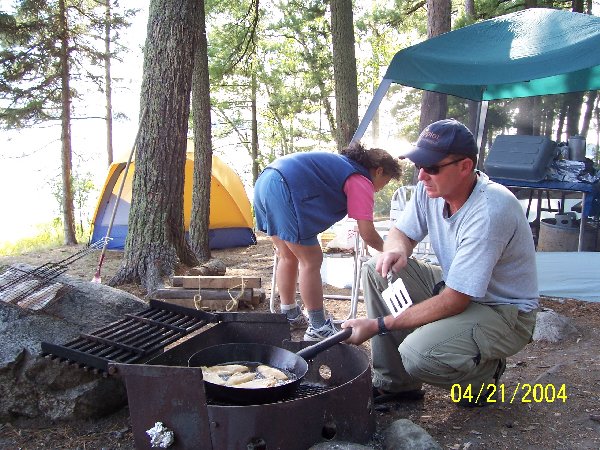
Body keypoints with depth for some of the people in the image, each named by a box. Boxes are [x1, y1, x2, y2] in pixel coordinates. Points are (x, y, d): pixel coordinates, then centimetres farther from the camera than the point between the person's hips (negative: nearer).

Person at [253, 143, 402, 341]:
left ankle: (290, 316, 31)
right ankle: (318, 329, 6)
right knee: (311, 261, 0)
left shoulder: (339, 163, 27)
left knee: (288, 257, 20)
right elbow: (368, 234, -4)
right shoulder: (361, 183, 0)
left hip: (265, 182, 10)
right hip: (284, 191, -10)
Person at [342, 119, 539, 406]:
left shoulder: (489, 212, -31)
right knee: (377, 271, -7)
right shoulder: (431, 188, -8)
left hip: (505, 310, -8)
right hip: (455, 287, 8)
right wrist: (396, 250, -22)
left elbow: (454, 302, -30)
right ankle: (394, 382, 2)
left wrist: (379, 325, -29)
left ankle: (485, 373, 5)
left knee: (418, 355, -31)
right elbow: (400, 232, 5)